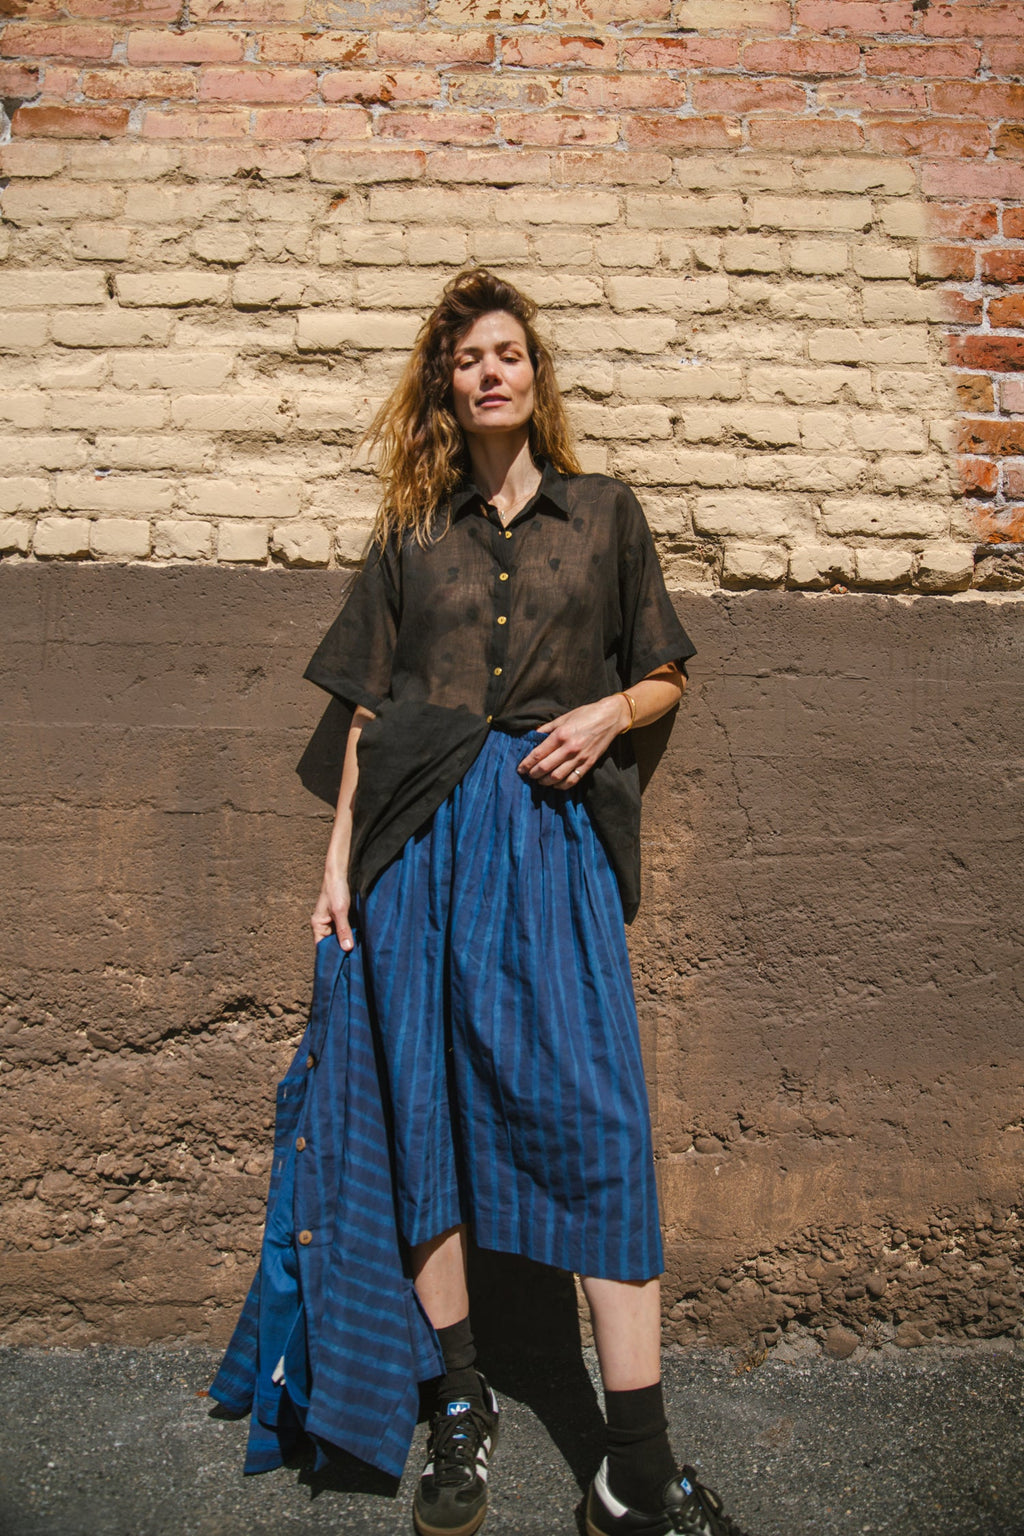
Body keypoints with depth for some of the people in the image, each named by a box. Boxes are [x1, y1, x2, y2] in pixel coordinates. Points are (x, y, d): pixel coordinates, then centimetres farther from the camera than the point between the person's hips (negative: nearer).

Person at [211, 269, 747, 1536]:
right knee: (425, 1096, 3)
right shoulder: (411, 534, 15)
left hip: (554, 829, -1)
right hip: (423, 830, 2)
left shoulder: (604, 514, 14)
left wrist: (606, 713, -5)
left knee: (591, 1110, -7)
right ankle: (461, 1406, 21)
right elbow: (368, 710, 11)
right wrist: (339, 861, 5)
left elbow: (664, 677, 17)